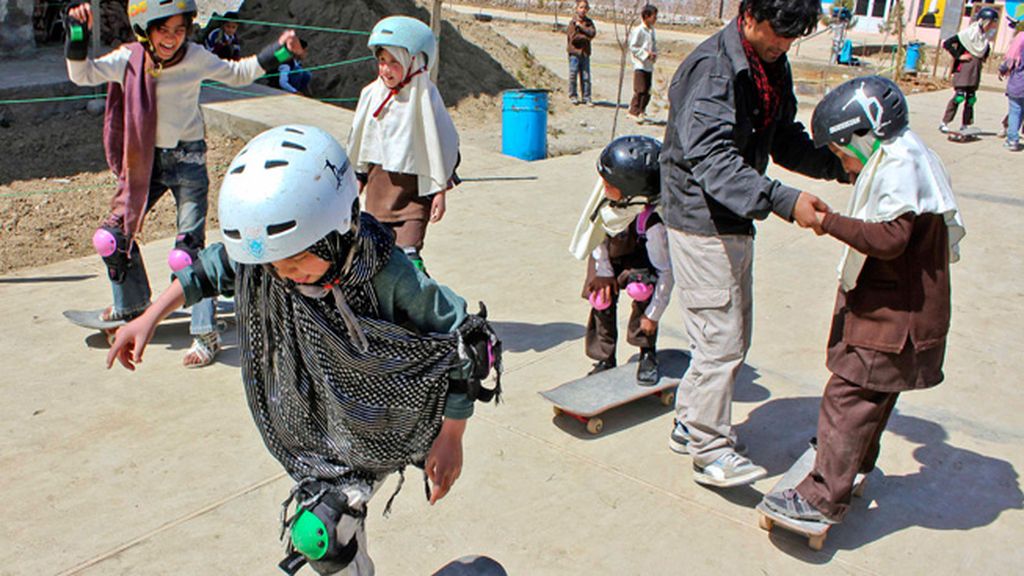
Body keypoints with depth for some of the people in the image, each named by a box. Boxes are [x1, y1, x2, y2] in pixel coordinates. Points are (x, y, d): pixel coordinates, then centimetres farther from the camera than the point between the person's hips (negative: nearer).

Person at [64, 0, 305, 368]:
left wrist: (277, 50, -7)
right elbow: (82, 75, -9)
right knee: (112, 236, 6)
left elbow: (238, 74, 5)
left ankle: (206, 334, 0)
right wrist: (77, 34, -24)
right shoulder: (129, 59, -3)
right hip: (145, 160, 4)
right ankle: (132, 304, 33)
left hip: (187, 160, -4)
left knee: (188, 249, -10)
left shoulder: (196, 58, -8)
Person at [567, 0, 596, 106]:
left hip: (585, 52, 3)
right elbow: (573, 38, -12)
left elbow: (593, 33, -7)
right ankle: (573, 96, 12)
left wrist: (581, 26, -11)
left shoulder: (589, 22, 10)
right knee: (573, 74, 0)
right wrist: (586, 37, -7)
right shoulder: (572, 22, -3)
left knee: (586, 76, 2)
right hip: (574, 51, -3)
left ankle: (587, 97, 7)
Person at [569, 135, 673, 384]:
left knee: (641, 289, -28)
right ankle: (605, 358, 11)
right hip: (608, 254, 4)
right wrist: (603, 270, -8)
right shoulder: (606, 192, -29)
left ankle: (648, 354, -5)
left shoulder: (652, 223, -41)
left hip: (639, 256, -4)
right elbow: (598, 228, -10)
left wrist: (653, 314, -23)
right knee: (601, 297, -8)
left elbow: (666, 270, -31)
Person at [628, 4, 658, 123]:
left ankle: (641, 111, 19)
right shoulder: (638, 30, -11)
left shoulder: (651, 30, 14)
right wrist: (646, 54, -18)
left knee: (647, 90, 9)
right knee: (640, 89, -11)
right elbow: (632, 47, -13)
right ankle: (635, 111, -4)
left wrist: (654, 54, 2)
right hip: (640, 65, -8)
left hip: (649, 65, 8)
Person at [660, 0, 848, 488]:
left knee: (735, 335, 16)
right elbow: (712, 159, -31)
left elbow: (785, 140, 14)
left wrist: (840, 164, -3)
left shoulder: (773, 67, 8)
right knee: (721, 339, -7)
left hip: (736, 223, 10)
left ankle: (690, 424, 30)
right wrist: (784, 201, -41)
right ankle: (709, 449, 8)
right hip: (701, 222, -9)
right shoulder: (711, 68, -20)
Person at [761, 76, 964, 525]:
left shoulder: (899, 167, -20)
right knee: (872, 396, 25)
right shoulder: (899, 162, 13)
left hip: (890, 316, -11)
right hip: (886, 307, 11)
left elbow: (890, 238, -29)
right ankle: (856, 463, 43)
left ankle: (824, 498, -6)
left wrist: (830, 221, -27)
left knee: (847, 398, -10)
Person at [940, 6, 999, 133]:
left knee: (971, 97, 7)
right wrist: (958, 56, -14)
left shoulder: (986, 36, 9)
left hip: (976, 70, 7)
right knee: (959, 96, -12)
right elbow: (947, 44, -14)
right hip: (964, 69, -7)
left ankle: (965, 125, 14)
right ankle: (944, 123, -5)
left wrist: (984, 57, 14)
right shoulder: (969, 33, -12)